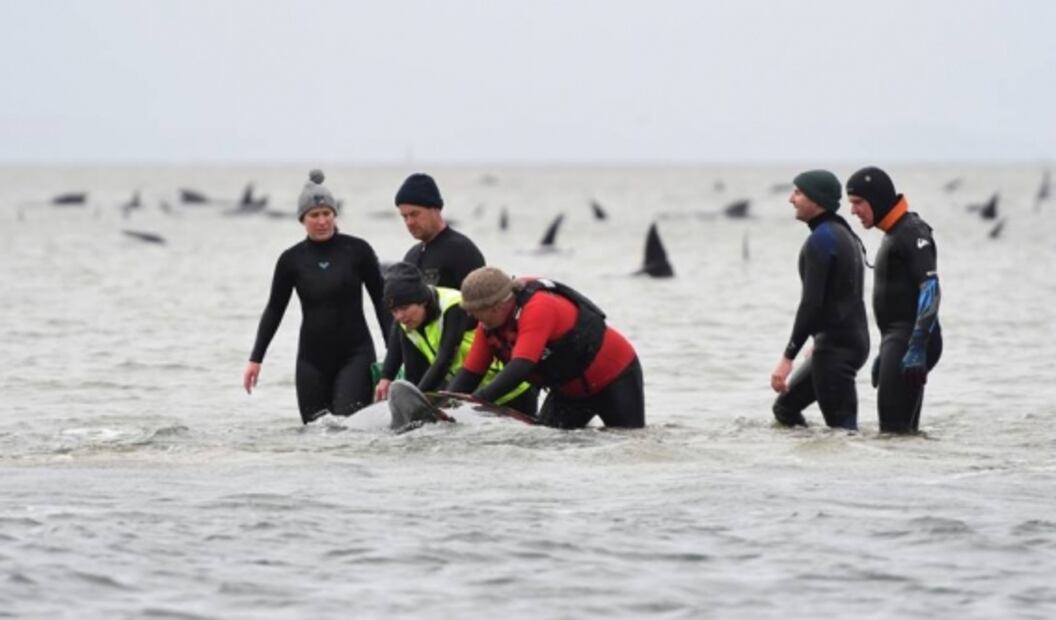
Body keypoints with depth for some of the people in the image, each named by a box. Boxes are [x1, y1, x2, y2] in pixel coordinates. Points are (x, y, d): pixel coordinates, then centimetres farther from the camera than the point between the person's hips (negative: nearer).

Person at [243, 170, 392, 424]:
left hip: (355, 354, -2)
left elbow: (381, 300, 3)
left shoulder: (357, 250, -2)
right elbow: (274, 310, 11)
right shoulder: (292, 260, 3)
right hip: (312, 358, 2)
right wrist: (255, 359, 6)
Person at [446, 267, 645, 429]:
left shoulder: (537, 308, -36)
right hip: (569, 391, 8)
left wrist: (478, 399, -51)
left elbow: (521, 366, -45)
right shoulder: (490, 325, -10)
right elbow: (470, 372, -8)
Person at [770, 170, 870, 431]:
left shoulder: (821, 239, -15)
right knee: (785, 408, 17)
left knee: (841, 426, -10)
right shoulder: (846, 235, 16)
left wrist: (788, 357, -20)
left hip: (835, 347, -10)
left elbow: (811, 303, -21)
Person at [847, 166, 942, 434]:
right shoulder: (893, 234, 20)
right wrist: (885, 351, 25)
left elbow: (930, 291, -20)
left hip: (910, 340, -10)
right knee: (903, 428, 9)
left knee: (895, 425, -16)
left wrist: (917, 348, -27)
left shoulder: (913, 233, -11)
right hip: (896, 340, 10)